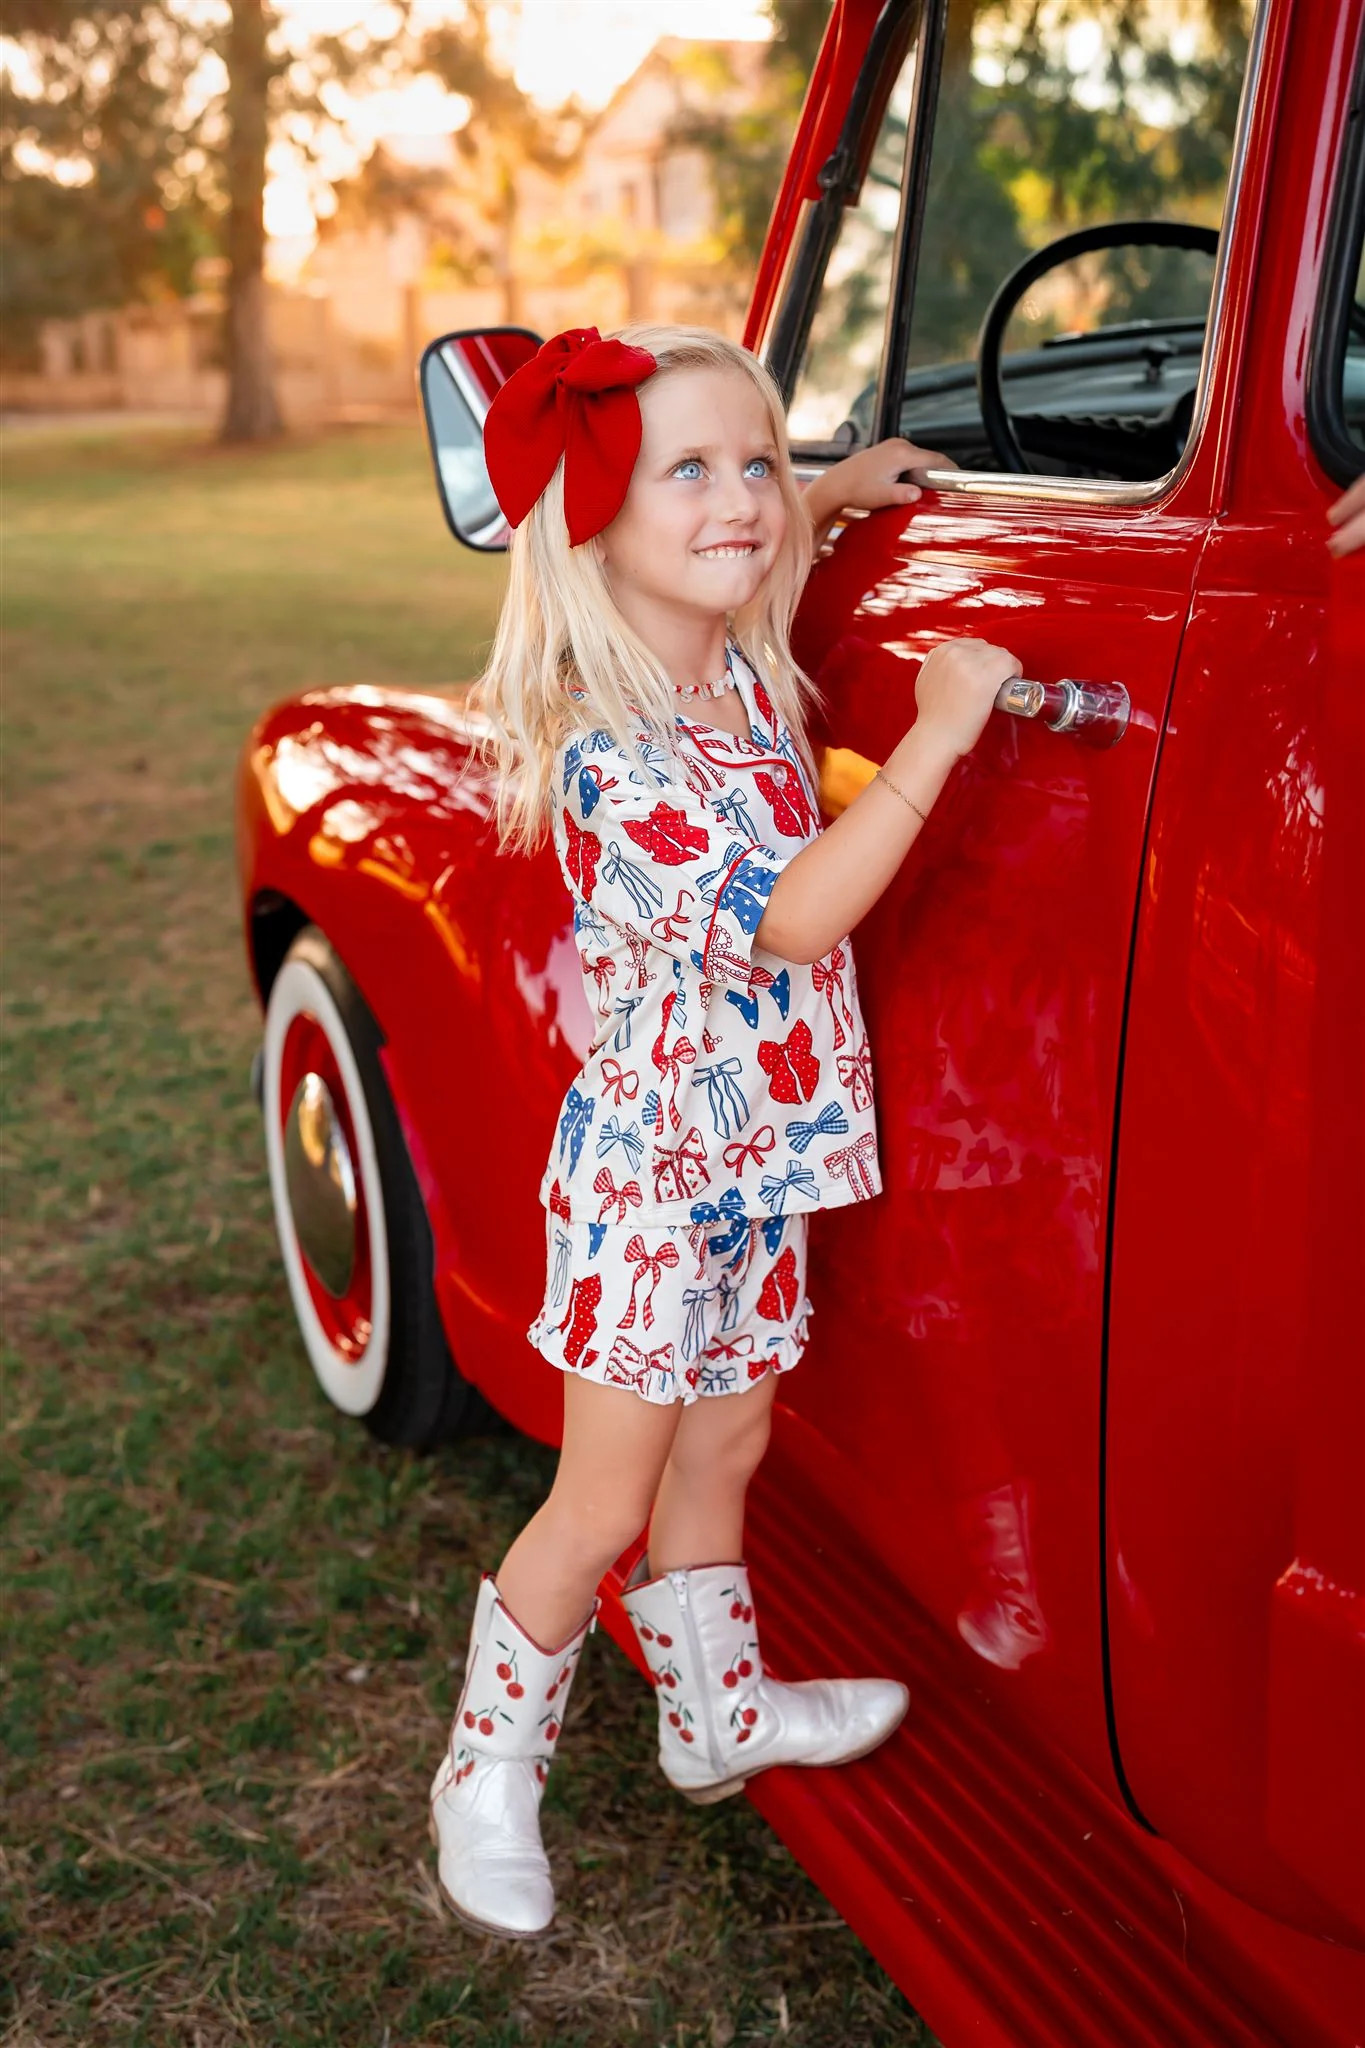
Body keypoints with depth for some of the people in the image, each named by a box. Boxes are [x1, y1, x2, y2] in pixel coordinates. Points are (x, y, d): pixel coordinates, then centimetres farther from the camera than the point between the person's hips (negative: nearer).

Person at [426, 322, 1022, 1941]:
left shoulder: (741, 668, 3)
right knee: (604, 1504, 4)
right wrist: (936, 734, -30)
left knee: (722, 1448, 22)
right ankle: (487, 1774, 24)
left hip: (757, 1153, 8)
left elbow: (758, 551, 28)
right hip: (652, 1167, -8)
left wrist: (836, 488, 14)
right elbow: (788, 921, -30)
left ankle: (717, 1712, 41)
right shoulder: (610, 757, -24)